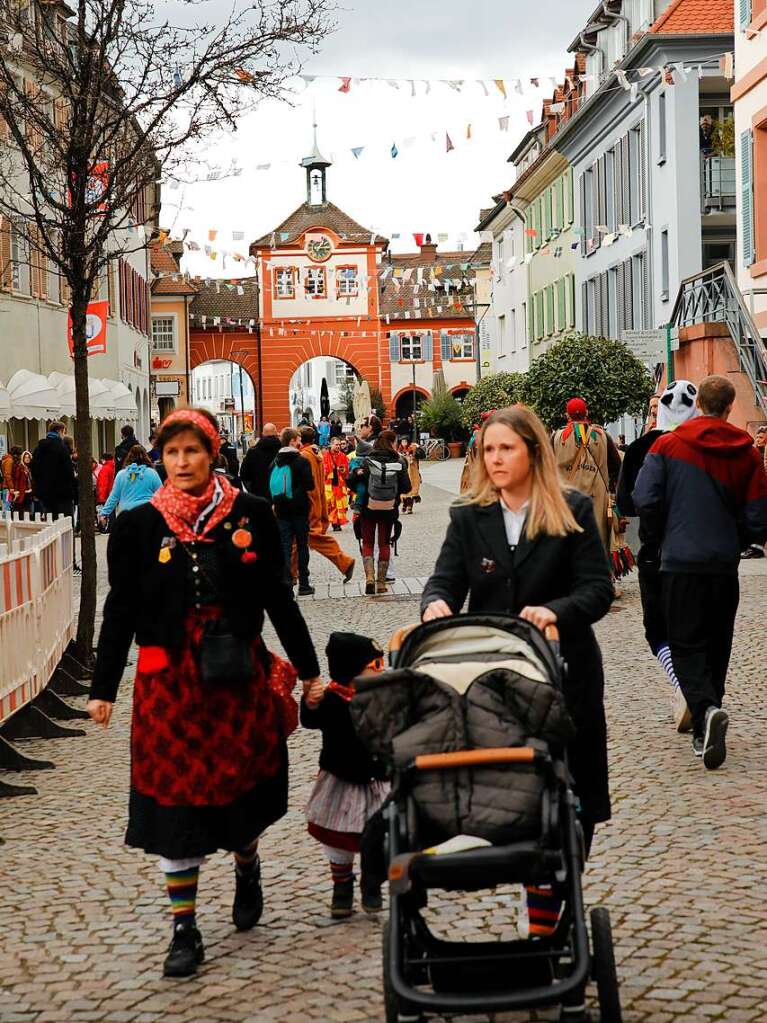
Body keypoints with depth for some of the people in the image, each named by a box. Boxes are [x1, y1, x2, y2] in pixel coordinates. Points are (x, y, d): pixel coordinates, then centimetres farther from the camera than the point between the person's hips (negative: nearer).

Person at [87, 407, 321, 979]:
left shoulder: (251, 515, -1)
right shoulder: (139, 526, -1)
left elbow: (278, 598, 6)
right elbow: (120, 611, 2)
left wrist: (308, 668, 9)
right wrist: (103, 689, 1)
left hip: (239, 674, 1)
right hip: (169, 679, 0)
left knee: (242, 786, 11)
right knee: (175, 797, 1)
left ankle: (247, 868, 44)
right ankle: (185, 930, 11)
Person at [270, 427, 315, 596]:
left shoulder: (275, 462, 3)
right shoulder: (301, 461, -11)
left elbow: (269, 485, 6)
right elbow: (310, 485, -12)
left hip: (281, 510, 3)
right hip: (299, 509, -3)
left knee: (284, 547, 4)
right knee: (302, 547, 7)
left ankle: (286, 583, -4)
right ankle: (303, 585, 11)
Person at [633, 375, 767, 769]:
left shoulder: (668, 445, -5)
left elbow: (645, 499, -11)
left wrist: (660, 539, 7)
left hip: (680, 562, -2)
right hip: (725, 564, 2)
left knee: (686, 645, 1)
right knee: (716, 645, 14)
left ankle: (706, 710, -25)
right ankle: (704, 732, 20)